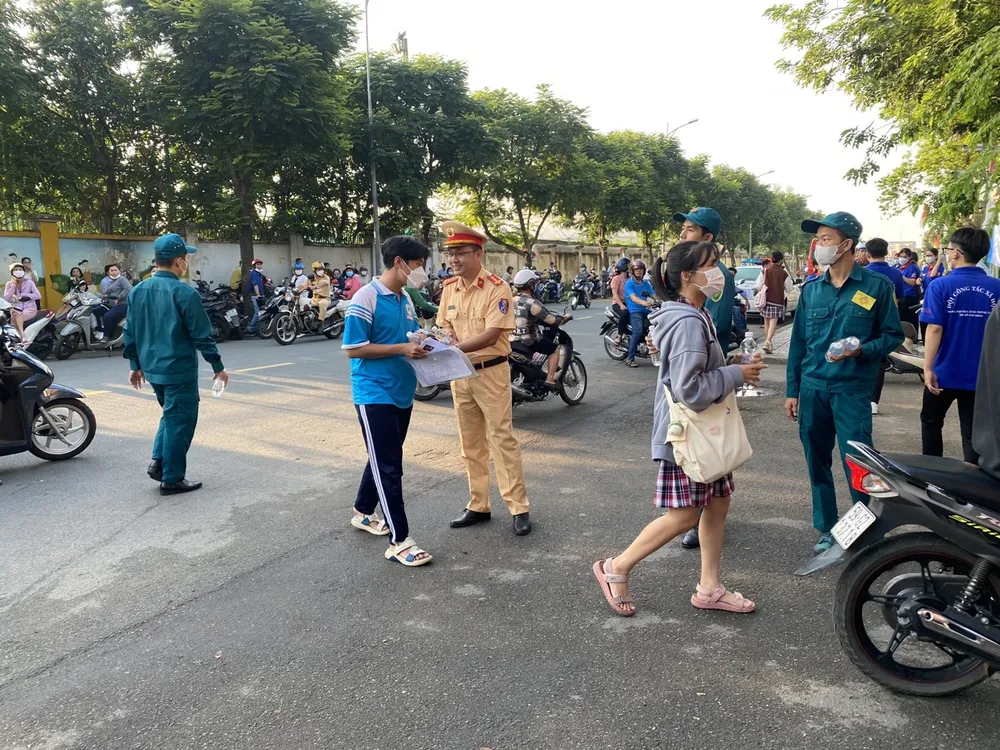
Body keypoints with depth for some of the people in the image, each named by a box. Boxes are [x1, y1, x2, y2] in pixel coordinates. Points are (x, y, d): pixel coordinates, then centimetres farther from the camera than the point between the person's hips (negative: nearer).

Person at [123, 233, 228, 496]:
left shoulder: (137, 291, 5)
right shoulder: (184, 293, -17)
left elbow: (130, 333, 11)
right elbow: (202, 335, -14)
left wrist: (135, 365, 21)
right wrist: (218, 366, -4)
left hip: (152, 368, 7)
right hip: (179, 370, -7)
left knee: (171, 415, 25)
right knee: (180, 421, 4)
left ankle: (158, 462, 19)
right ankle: (172, 478, 11)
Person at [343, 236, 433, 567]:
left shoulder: (406, 300, 10)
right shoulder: (365, 298, -15)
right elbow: (353, 349, -17)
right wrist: (403, 349, -22)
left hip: (401, 392, 8)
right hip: (374, 394, -8)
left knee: (385, 460, 20)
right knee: (388, 466, -5)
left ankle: (363, 512, 40)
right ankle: (399, 541, 1)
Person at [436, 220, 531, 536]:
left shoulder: (496, 288, -14)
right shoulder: (449, 288, 5)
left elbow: (491, 336, -22)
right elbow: (445, 327, 10)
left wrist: (454, 348, -29)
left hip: (491, 372, -6)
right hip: (460, 373, 6)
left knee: (502, 439, -3)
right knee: (470, 442, 12)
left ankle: (519, 508, 5)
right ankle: (478, 505, 23)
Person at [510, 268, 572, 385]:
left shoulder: (512, 300, 5)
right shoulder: (532, 303, -18)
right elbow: (551, 320, -20)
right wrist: (564, 318, -1)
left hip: (512, 339, 8)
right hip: (529, 341, -8)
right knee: (555, 349, 7)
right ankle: (550, 379, 0)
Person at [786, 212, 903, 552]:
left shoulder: (876, 286, -2)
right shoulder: (811, 289, 9)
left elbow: (893, 334, 1)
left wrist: (862, 350, -18)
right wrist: (792, 390, 10)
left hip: (852, 390, -4)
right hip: (812, 388, 4)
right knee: (817, 464, 10)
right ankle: (827, 529, 24)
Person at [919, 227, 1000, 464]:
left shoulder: (941, 285, -12)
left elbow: (935, 329, -17)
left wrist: (928, 368, -13)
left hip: (945, 372, -2)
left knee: (931, 422, 19)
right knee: (974, 434, 10)